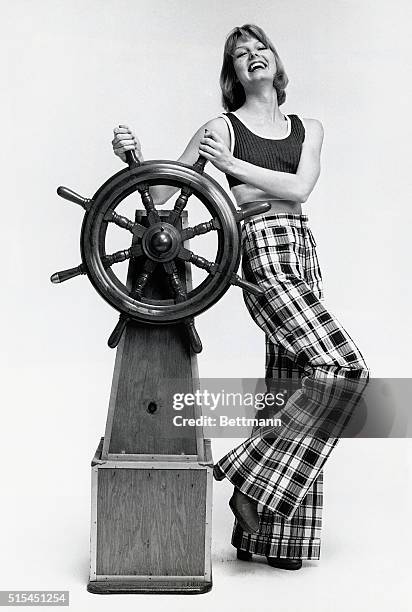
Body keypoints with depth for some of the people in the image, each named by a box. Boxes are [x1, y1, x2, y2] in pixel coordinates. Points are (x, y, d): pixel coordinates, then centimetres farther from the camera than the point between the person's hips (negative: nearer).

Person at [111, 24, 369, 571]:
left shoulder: (308, 129, 16)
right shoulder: (221, 128, 3)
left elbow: (299, 187, -3)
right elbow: (161, 193, 0)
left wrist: (233, 165, -8)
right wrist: (135, 158, -18)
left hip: (303, 257, 6)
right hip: (264, 258, -6)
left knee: (290, 384, 4)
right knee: (345, 367, -17)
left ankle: (263, 532, 14)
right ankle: (254, 483, -8)